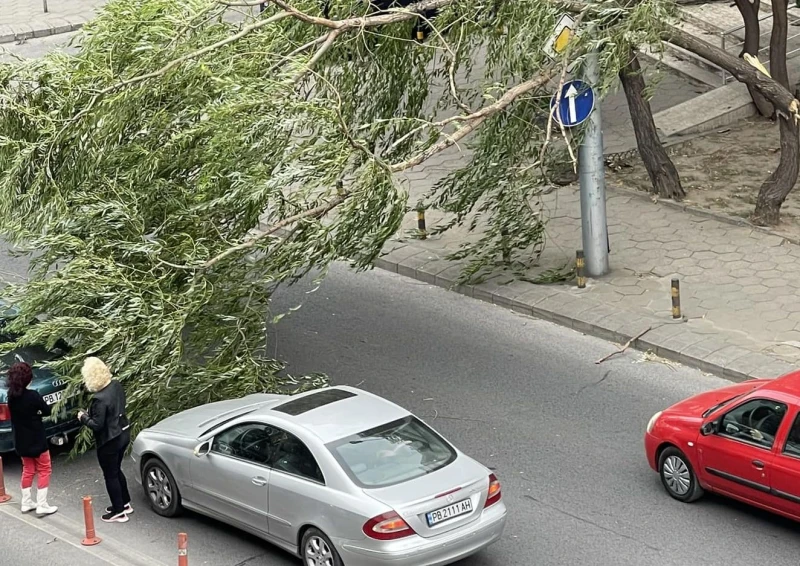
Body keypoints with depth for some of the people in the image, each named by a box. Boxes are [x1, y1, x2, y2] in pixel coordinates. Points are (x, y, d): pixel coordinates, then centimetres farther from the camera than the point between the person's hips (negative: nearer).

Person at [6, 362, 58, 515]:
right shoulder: (32, 396, -23)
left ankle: (26, 503, 26)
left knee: (28, 470, 21)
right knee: (44, 471, 7)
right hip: (36, 440, -6)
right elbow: (47, 411, -11)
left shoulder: (11, 396, -3)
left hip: (21, 441, 6)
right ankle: (42, 505, 5)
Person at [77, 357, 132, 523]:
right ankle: (125, 503, 38)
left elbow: (97, 424, -23)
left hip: (109, 441, -9)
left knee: (110, 475, 8)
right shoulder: (116, 385, -3)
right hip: (123, 433, 9)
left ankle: (119, 512, 19)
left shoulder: (100, 399, -29)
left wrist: (83, 417, -5)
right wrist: (90, 414, 12)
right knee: (116, 471, 25)